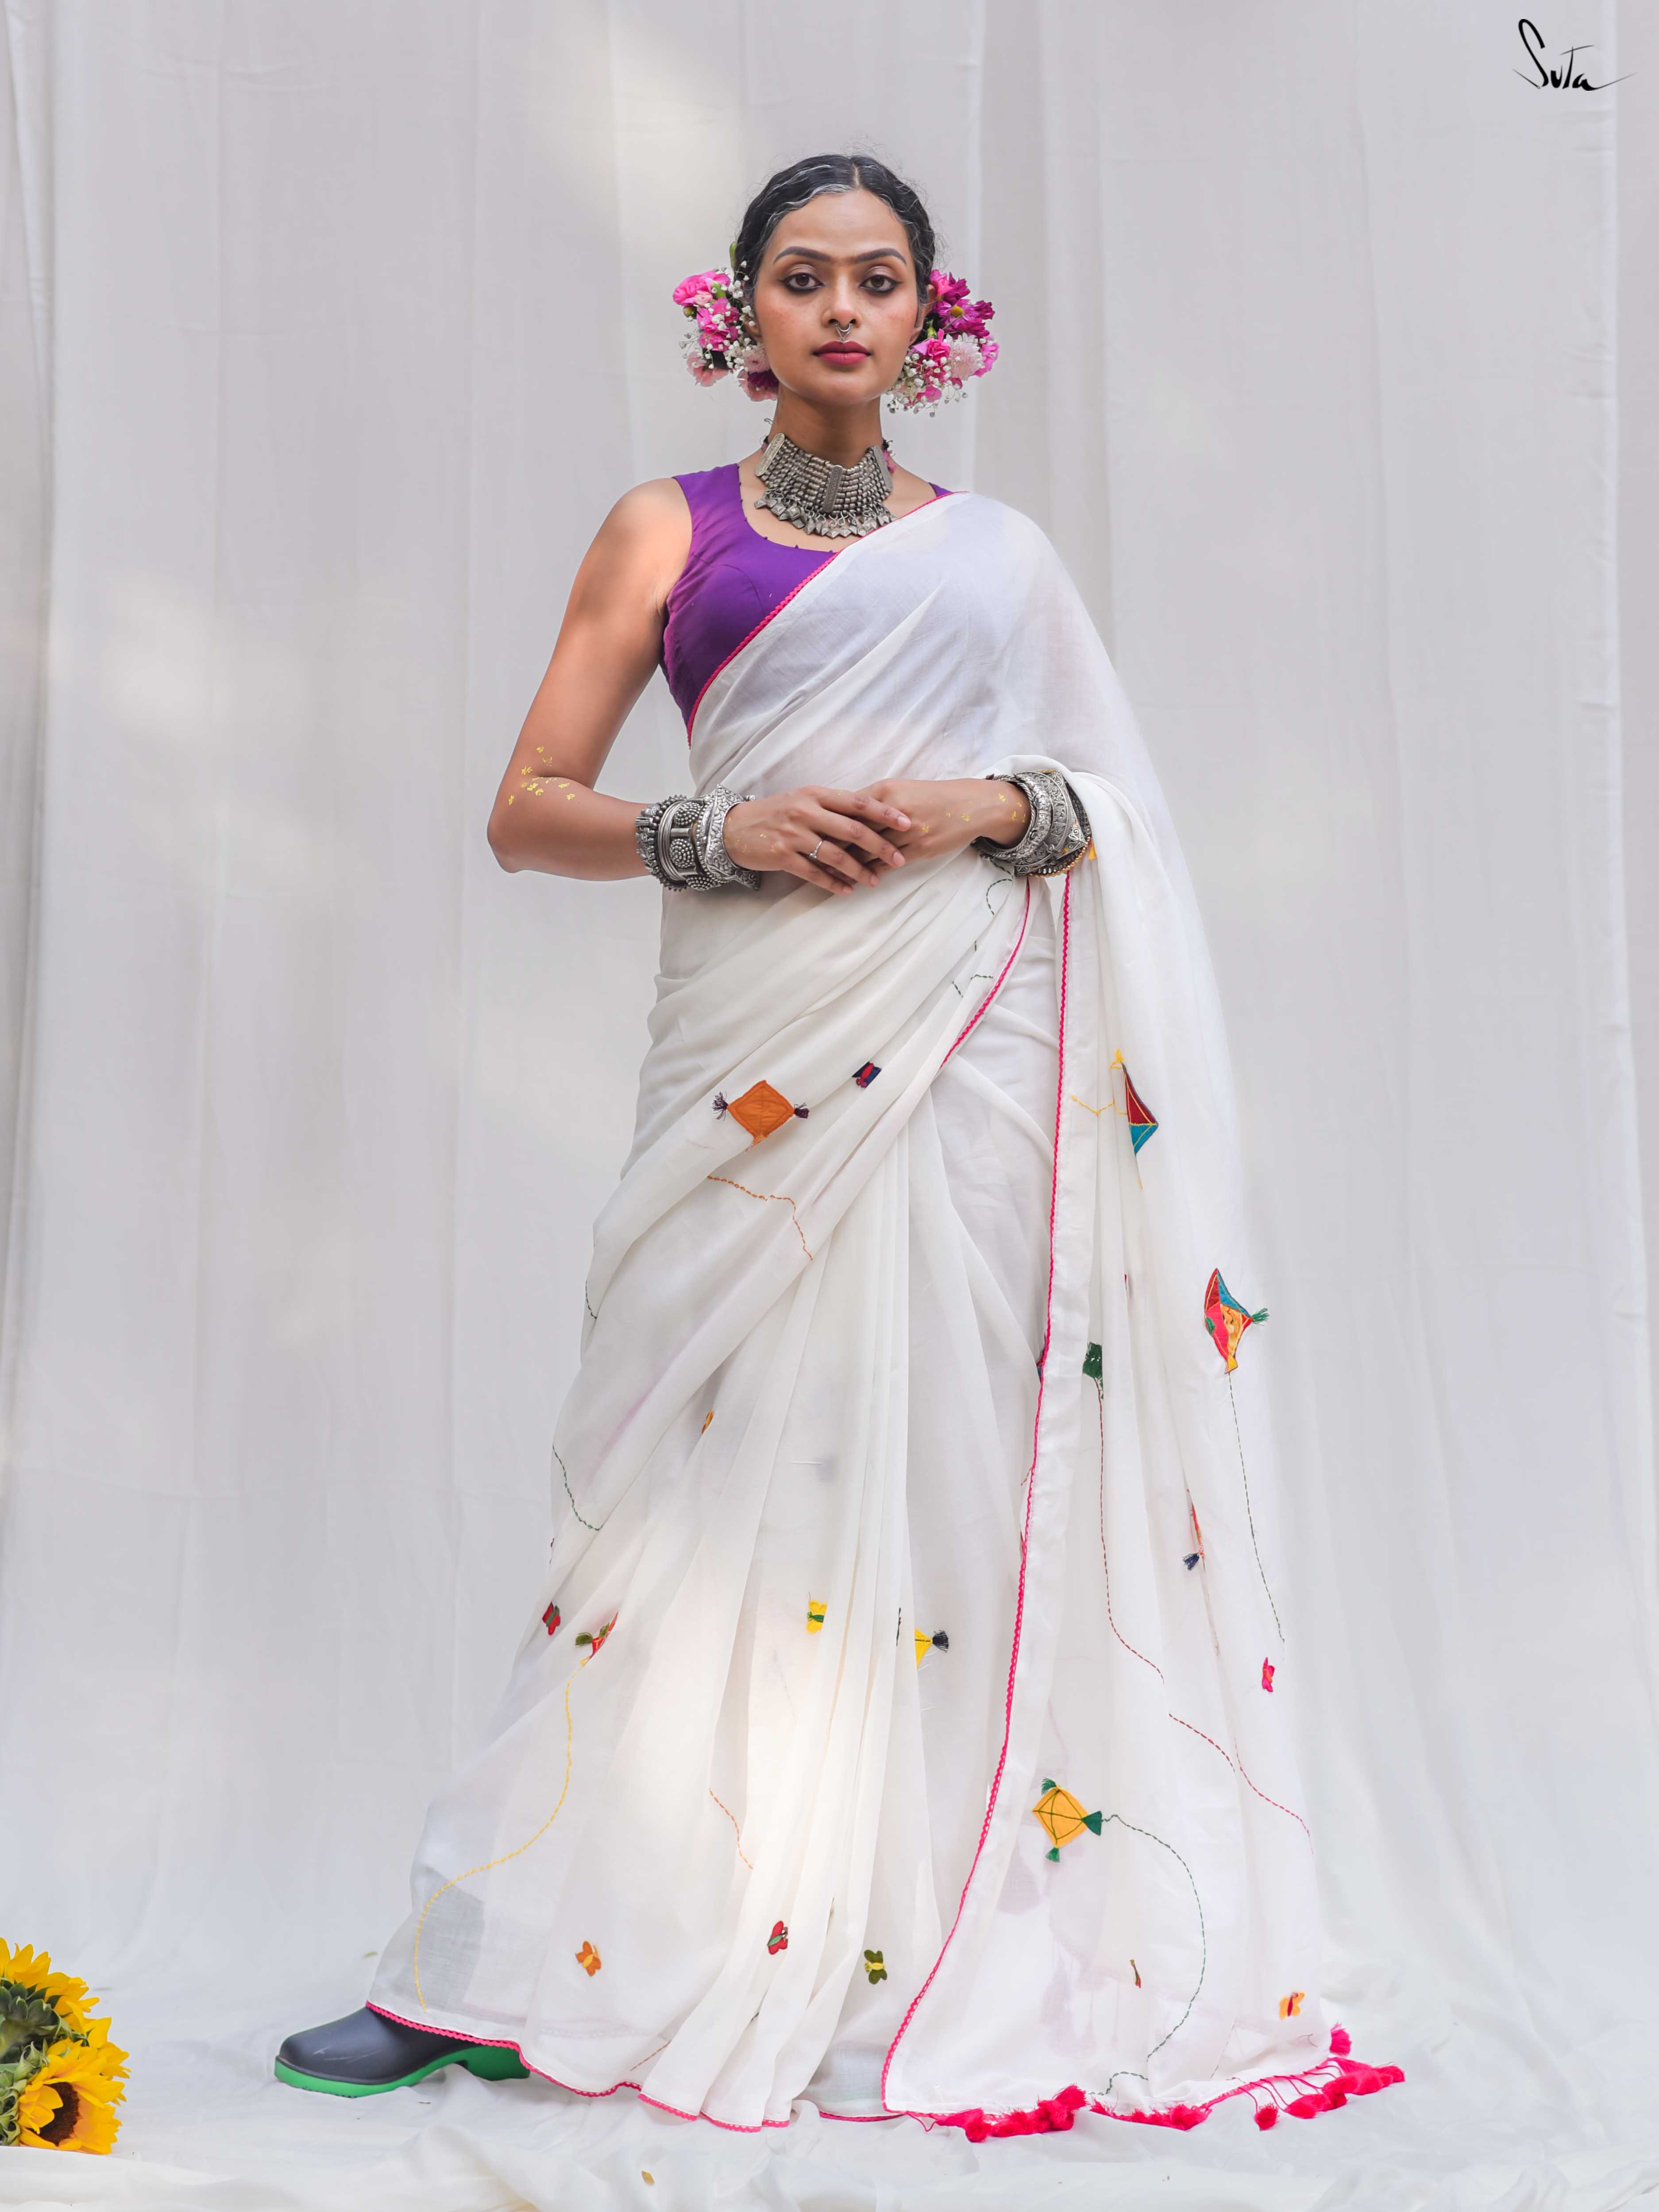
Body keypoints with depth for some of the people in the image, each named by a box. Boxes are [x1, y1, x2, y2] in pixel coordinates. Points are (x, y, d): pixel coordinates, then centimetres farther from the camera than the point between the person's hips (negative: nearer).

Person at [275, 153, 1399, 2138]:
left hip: (969, 1048, 2)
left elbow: (1110, 802, 17)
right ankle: (479, 1968, 5)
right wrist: (714, 832, -11)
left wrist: (992, 806, -4)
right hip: (761, 1048, -1)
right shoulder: (667, 530, 12)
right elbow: (528, 810, 7)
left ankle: (918, 1965, 6)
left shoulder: (995, 547, 17)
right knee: (706, 1463, -5)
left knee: (940, 1464, -3)